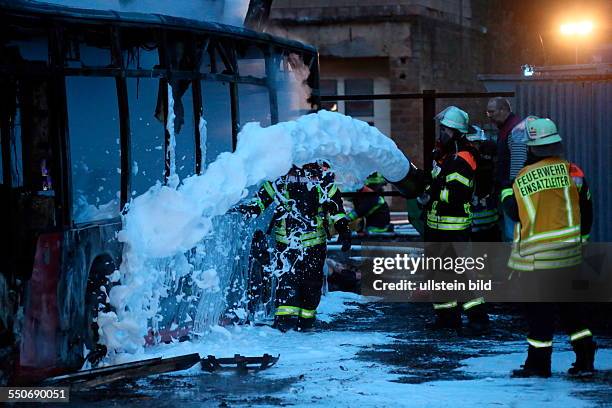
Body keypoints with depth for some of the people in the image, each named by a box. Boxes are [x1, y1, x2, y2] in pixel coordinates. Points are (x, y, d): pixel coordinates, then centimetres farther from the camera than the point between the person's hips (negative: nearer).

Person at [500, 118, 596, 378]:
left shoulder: (524, 178, -10)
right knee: (569, 301, 15)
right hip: (569, 248, 4)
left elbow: (514, 212, 0)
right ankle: (585, 358, 15)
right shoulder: (572, 171, 0)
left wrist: (505, 193, 18)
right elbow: (586, 208, 7)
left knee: (538, 306, 2)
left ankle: (538, 363, 7)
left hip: (537, 253, -4)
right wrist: (581, 237, 21)